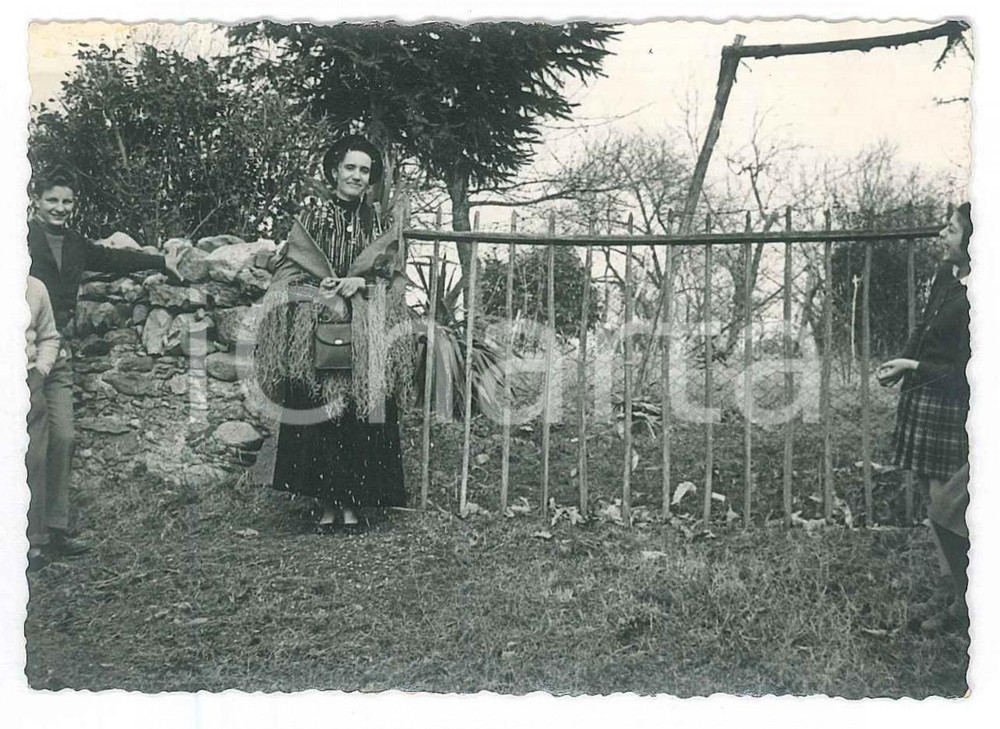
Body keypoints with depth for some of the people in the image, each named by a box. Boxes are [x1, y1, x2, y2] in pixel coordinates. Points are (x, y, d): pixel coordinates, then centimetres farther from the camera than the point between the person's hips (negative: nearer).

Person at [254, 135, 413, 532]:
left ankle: (352, 502, 0)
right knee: (320, 411, -7)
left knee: (359, 409, -6)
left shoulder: (374, 220, 14)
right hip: (315, 318, -2)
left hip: (364, 327, 2)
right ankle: (327, 502, -1)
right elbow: (289, 264, 3)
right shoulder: (313, 208, 8)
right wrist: (325, 282, -12)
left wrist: (361, 281, -9)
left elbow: (391, 275, 10)